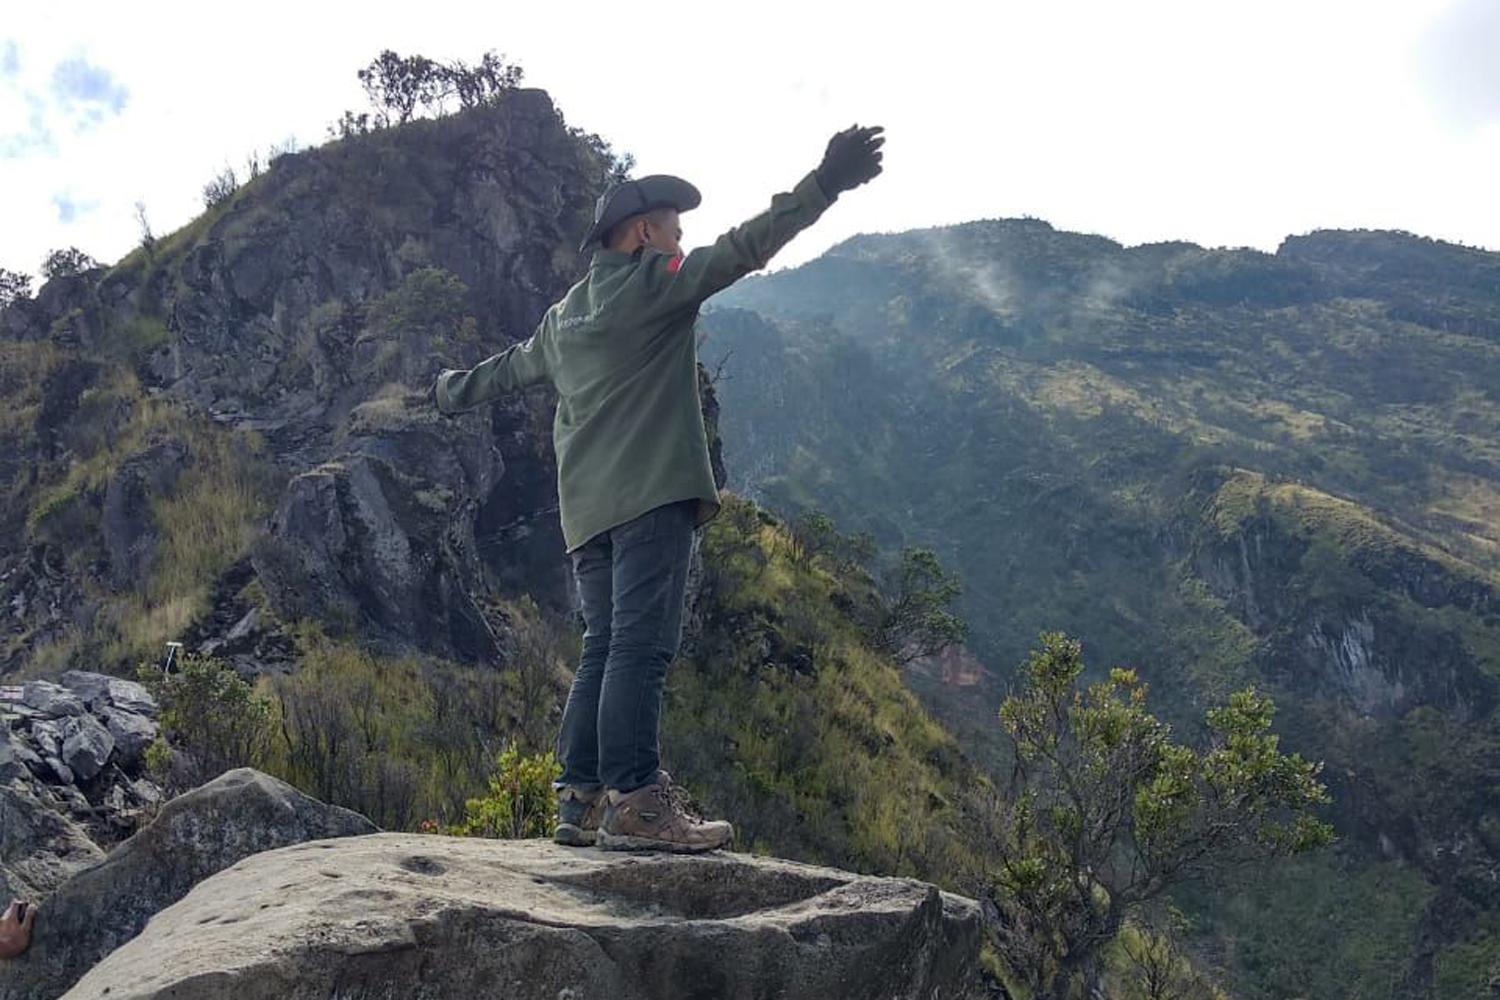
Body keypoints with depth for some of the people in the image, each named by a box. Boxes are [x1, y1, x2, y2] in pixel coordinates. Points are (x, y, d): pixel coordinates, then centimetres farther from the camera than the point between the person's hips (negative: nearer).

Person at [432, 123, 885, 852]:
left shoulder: (565, 315, 24)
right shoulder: (654, 283, 1)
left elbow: (514, 364, 39)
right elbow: (742, 248, -10)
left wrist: (455, 390, 58)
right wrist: (824, 185, -13)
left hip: (586, 507, 8)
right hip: (652, 492, -8)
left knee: (604, 649, 9)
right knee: (640, 646, -13)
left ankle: (580, 800, 8)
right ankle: (635, 803, -16)